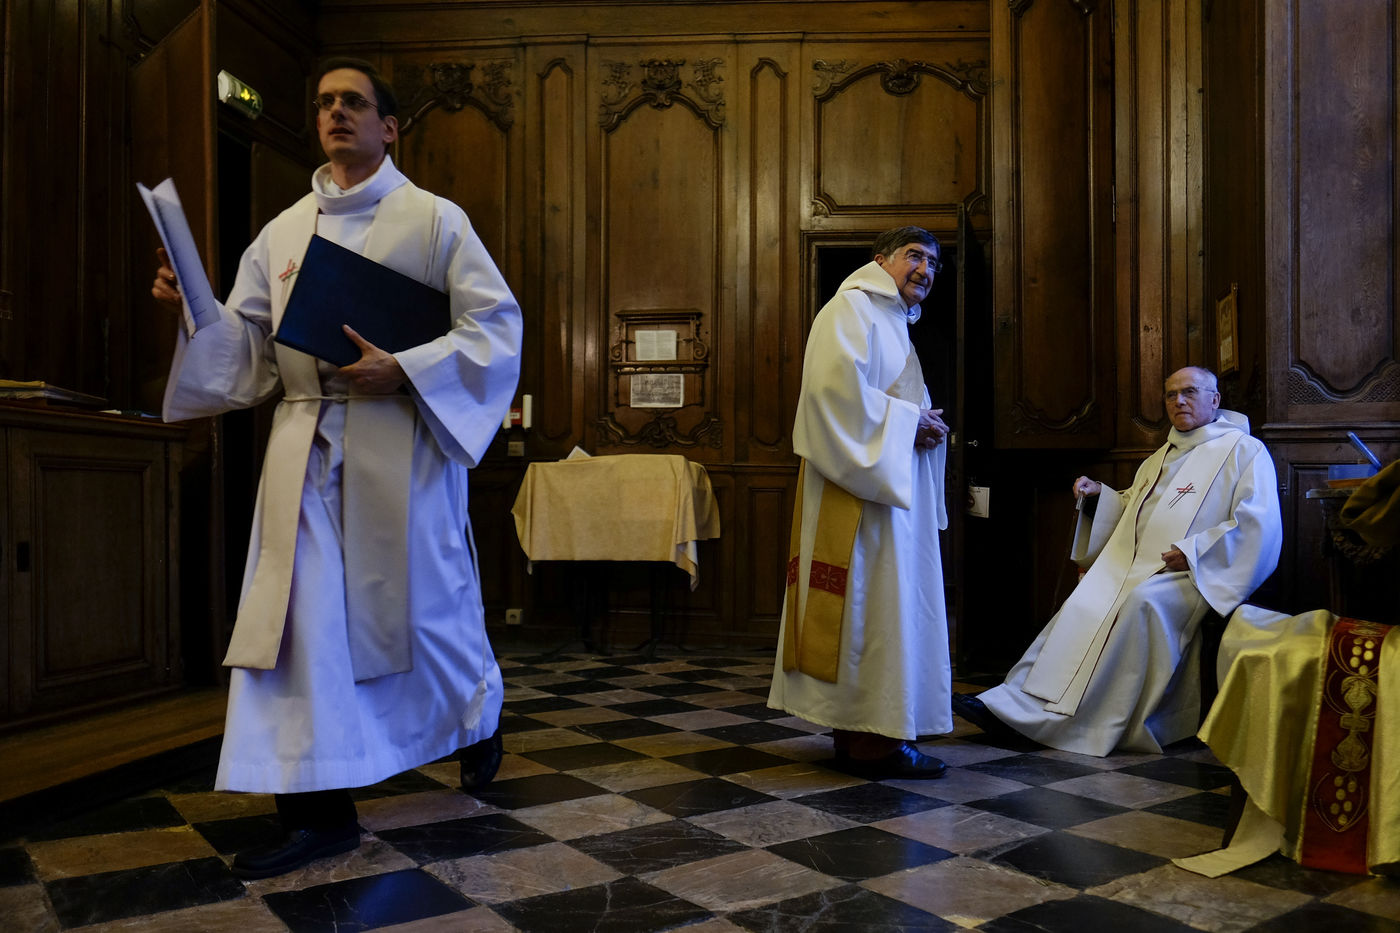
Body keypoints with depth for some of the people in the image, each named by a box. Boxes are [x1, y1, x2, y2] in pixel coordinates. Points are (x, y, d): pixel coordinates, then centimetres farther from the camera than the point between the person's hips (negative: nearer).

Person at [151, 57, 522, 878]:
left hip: (400, 445, -3)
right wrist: (196, 308, -6)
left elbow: (497, 324, -5)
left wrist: (403, 369, -16)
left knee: (424, 602, 7)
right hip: (306, 447, 4)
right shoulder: (285, 231, 15)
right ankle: (322, 810, 7)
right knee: (301, 616, -3)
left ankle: (480, 718, 37)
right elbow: (247, 343, 14)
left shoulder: (433, 219, 3)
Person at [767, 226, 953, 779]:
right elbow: (837, 386, -22)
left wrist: (924, 423, 7)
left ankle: (856, 730, 17)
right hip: (858, 488, -10)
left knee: (879, 604, 10)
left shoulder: (896, 324, 25)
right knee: (875, 602, -9)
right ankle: (874, 739, -3)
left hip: (889, 484, 10)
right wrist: (909, 421, -14)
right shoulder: (852, 309, -6)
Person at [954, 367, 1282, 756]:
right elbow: (1132, 511, 33)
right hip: (1140, 566, 6)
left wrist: (1192, 551, -17)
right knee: (1085, 603, -18)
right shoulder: (1161, 457, 25)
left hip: (1199, 574, -6)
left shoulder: (1244, 450, 3)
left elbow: (1258, 525, -8)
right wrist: (1100, 495, 12)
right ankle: (1013, 704, -25)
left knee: (1142, 601, -34)